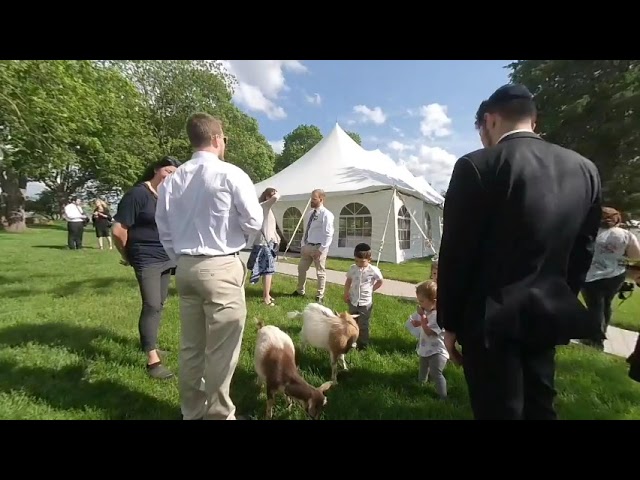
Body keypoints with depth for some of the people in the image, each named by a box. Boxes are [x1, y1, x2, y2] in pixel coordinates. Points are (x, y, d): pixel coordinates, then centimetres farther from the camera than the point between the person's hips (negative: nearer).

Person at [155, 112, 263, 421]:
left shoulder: (172, 181, 5)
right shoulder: (230, 175, -11)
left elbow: (164, 232, 10)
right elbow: (254, 223, -8)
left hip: (185, 267, 7)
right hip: (222, 268, -6)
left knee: (191, 346, 18)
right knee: (221, 349, 6)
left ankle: (192, 412, 35)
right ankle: (218, 414, 21)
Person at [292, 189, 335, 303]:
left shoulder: (326, 214, -13)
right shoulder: (309, 213, 11)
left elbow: (328, 235, -17)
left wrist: (321, 250, -19)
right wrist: (302, 245, 10)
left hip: (318, 247, -7)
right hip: (307, 246, 8)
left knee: (320, 272, 5)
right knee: (301, 269, 16)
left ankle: (320, 296, 20)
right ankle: (300, 291, 36)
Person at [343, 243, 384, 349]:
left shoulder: (373, 270, -15)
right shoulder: (352, 268, -4)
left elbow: (381, 281, 0)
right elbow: (348, 281, 8)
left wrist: (371, 289, -3)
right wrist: (346, 293, 2)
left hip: (365, 302, -4)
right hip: (353, 301, 4)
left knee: (363, 326, 5)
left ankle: (363, 346, 19)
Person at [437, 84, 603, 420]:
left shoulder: (476, 166, -15)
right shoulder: (584, 169, 5)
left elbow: (456, 254, -14)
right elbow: (582, 252, 9)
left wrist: (450, 323, -3)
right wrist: (559, 303, 19)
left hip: (492, 319, -6)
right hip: (548, 316, 7)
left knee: (499, 410, 9)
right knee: (538, 408, 22)